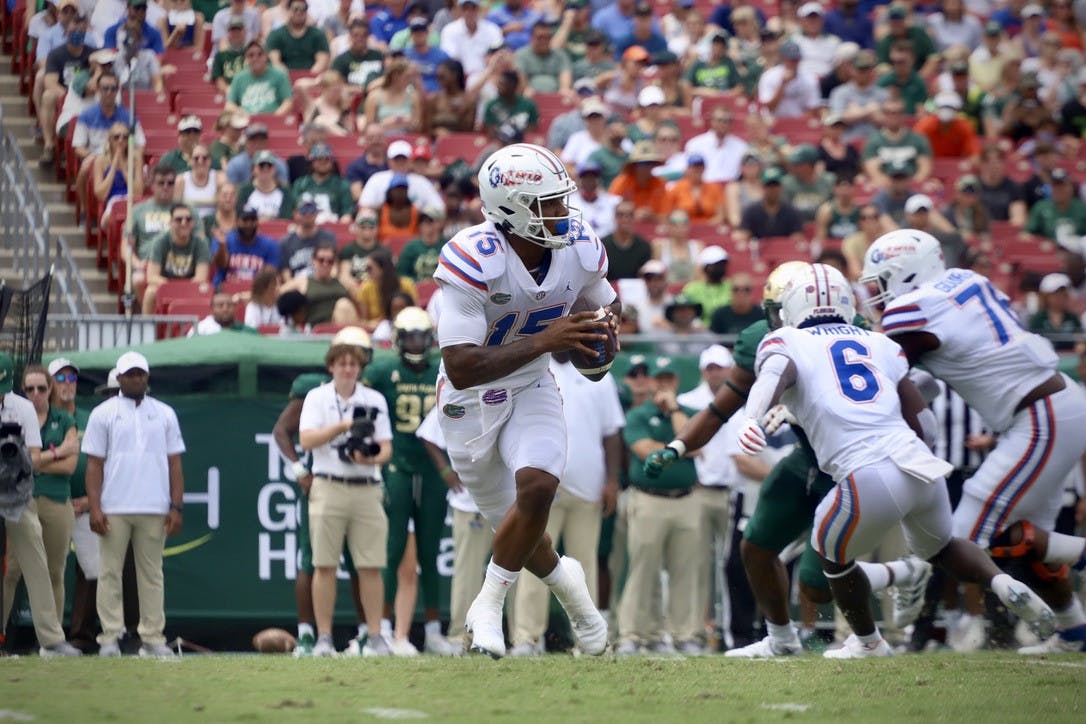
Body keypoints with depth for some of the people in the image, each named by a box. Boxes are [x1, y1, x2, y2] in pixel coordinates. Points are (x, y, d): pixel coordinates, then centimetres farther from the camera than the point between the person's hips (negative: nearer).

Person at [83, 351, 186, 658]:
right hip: (113, 510, -2)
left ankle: (153, 638, 3)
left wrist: (176, 507, 1)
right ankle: (110, 638, -3)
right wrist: (94, 509, -8)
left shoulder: (165, 414, 13)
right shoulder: (104, 414, 7)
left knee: (152, 574, 2)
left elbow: (174, 463, 11)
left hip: (154, 510, 2)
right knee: (110, 572, -3)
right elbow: (94, 463, 2)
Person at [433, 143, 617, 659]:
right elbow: (461, 368, -33)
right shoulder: (474, 261, -31)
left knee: (537, 487, -23)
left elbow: (608, 305, 10)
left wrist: (605, 330, -15)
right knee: (514, 526, 7)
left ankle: (488, 607, -3)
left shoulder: (579, 249, -13)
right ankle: (563, 579, 41)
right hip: (471, 399, -3)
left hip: (532, 389, 3)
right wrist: (544, 341, -38)